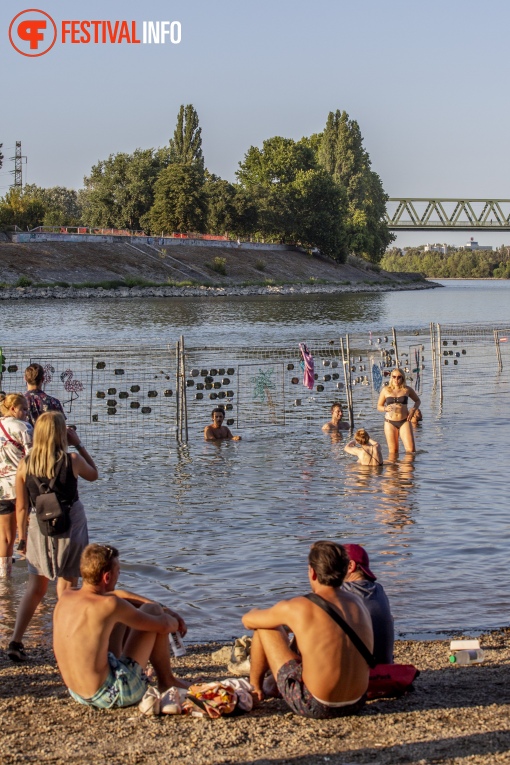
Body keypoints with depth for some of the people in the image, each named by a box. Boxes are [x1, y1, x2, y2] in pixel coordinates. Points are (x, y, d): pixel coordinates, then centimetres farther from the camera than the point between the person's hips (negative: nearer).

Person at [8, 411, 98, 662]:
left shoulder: (25, 465, -6)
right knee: (66, 589, 8)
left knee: (35, 588, 15)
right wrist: (79, 445, 10)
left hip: (38, 529, 3)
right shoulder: (72, 461, -12)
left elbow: (21, 507, 0)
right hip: (70, 529, -2)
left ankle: (15, 641, 7)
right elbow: (94, 475, 11)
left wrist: (22, 537, 11)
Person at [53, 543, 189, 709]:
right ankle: (166, 680, 19)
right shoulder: (108, 605, -20)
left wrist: (164, 609, 19)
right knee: (152, 610, 4)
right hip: (113, 694, -7)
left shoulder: (65, 597, 1)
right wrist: (174, 622, 15)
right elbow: (163, 626, -9)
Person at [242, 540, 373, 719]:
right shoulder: (358, 604, 1)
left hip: (314, 707, -6)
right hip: (356, 704, 6)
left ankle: (254, 689, 33)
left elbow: (248, 620, 2)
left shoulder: (297, 608, -15)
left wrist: (255, 612, 27)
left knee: (264, 628, 9)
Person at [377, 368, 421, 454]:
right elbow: (379, 406, 11)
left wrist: (413, 409, 1)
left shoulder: (407, 390, 4)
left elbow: (417, 400, 21)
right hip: (390, 422, 0)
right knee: (393, 451, 0)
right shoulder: (386, 390, 4)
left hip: (404, 421, 0)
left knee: (411, 449, -10)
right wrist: (385, 408, -12)